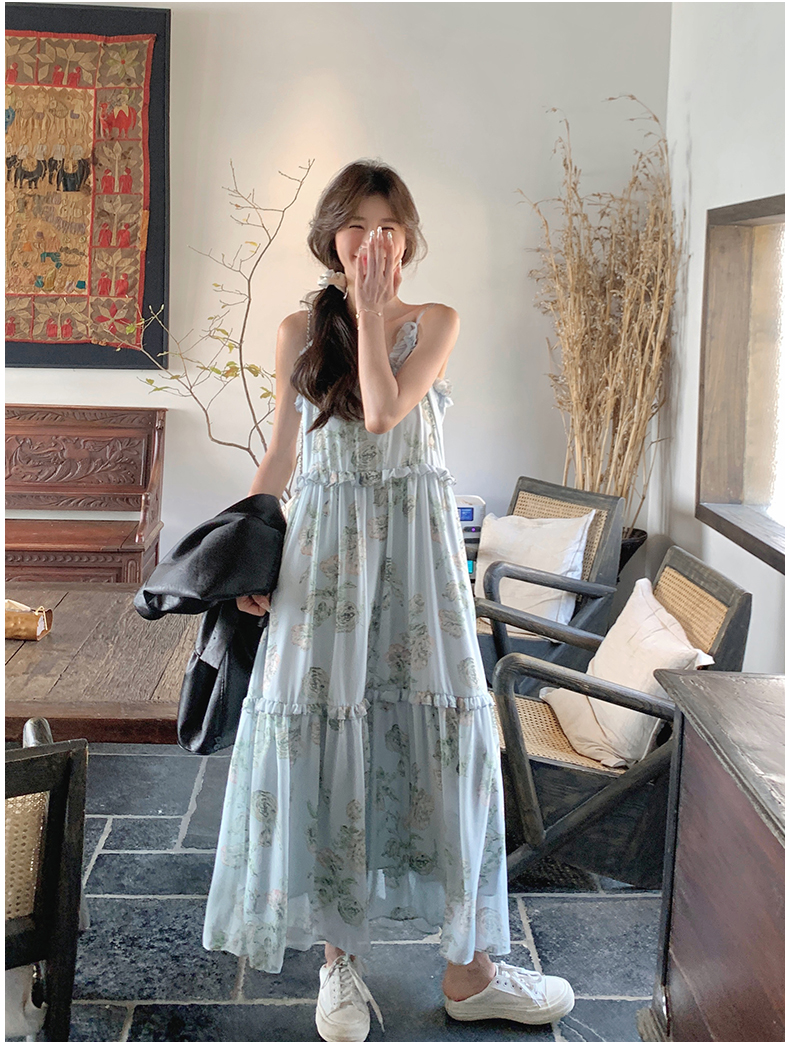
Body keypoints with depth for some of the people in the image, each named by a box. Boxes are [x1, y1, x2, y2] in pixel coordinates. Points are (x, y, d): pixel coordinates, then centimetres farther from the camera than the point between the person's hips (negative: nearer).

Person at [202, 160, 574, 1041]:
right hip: (323, 545, 1)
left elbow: (381, 411, -14)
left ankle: (469, 968, 12)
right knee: (322, 728, 0)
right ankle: (338, 955, 16)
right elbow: (280, 450, 10)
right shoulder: (298, 331, 7)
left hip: (416, 544, -1)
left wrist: (371, 311, -8)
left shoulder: (434, 322, 2)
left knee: (440, 730, 0)